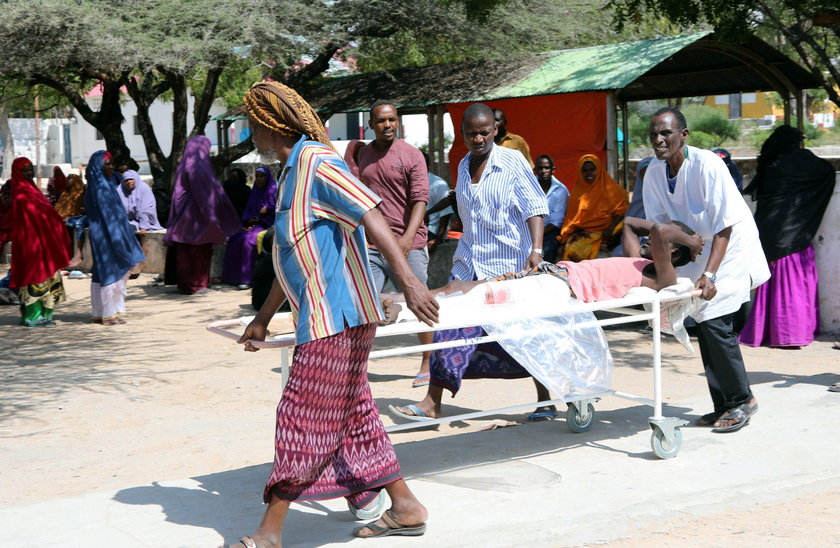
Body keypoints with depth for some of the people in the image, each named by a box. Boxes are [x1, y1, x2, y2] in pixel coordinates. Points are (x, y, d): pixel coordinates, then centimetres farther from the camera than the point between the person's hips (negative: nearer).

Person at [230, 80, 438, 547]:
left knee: (301, 420, -6)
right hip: (328, 318, 10)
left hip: (335, 319, -10)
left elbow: (372, 216, -25)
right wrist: (264, 319, 32)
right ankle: (405, 508, 21)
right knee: (354, 416, 14)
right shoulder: (295, 171, 19)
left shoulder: (316, 163, -13)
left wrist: (408, 281, -36)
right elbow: (296, 257, 26)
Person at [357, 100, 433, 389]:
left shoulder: (411, 155, -3)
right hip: (371, 244, 4)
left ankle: (428, 365, 20)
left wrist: (409, 236, -24)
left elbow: (420, 200, -11)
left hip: (408, 245, -4)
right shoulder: (364, 153, 13)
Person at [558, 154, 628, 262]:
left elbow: (621, 210, -1)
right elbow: (570, 218, 14)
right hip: (582, 233, 3)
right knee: (570, 249, -26)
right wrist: (565, 241, 4)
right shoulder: (578, 190, 16)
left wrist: (610, 229, -16)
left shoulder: (610, 188, 6)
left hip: (602, 232, -3)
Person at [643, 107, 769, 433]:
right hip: (694, 250, 7)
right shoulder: (654, 173, -5)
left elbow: (724, 226, -25)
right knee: (704, 325, 5)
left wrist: (709, 274, -31)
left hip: (730, 248, -7)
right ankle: (724, 406, 14)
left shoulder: (707, 165, -24)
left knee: (715, 323, -16)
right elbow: (658, 224, 3)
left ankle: (741, 400, -2)